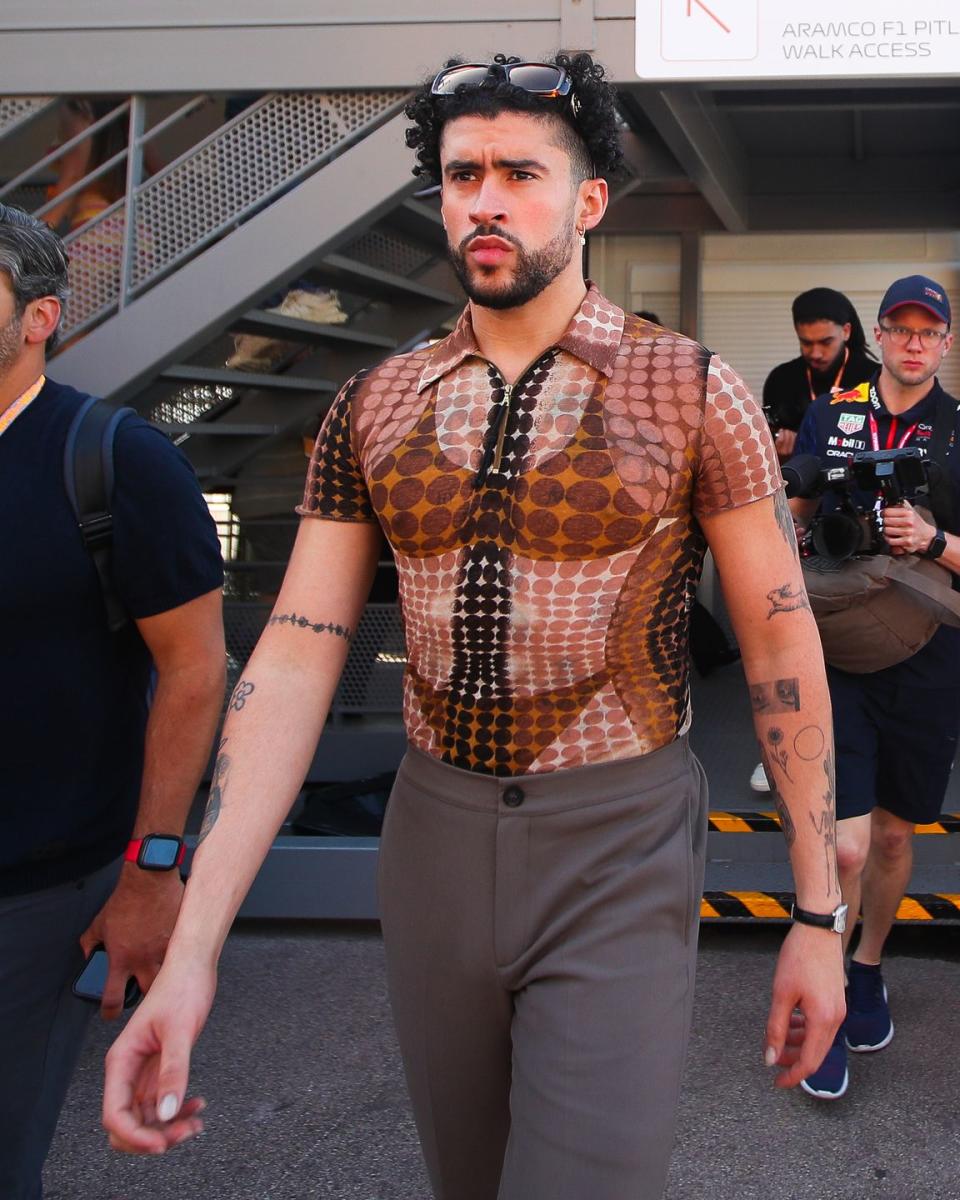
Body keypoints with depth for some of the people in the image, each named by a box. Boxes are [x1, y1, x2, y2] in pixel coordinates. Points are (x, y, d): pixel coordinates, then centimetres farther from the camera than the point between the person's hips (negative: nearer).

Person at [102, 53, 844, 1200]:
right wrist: (190, 952, -12)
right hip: (433, 837, 4)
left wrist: (818, 915, -4)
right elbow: (293, 660, -5)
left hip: (617, 852, -3)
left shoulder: (692, 391, -6)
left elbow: (781, 643, -4)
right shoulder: (375, 407, 1)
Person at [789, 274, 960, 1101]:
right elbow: (793, 520, 15)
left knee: (893, 834, 14)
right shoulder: (830, 416, 4)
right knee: (845, 846, -8)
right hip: (836, 653, -1)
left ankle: (868, 972, 38)